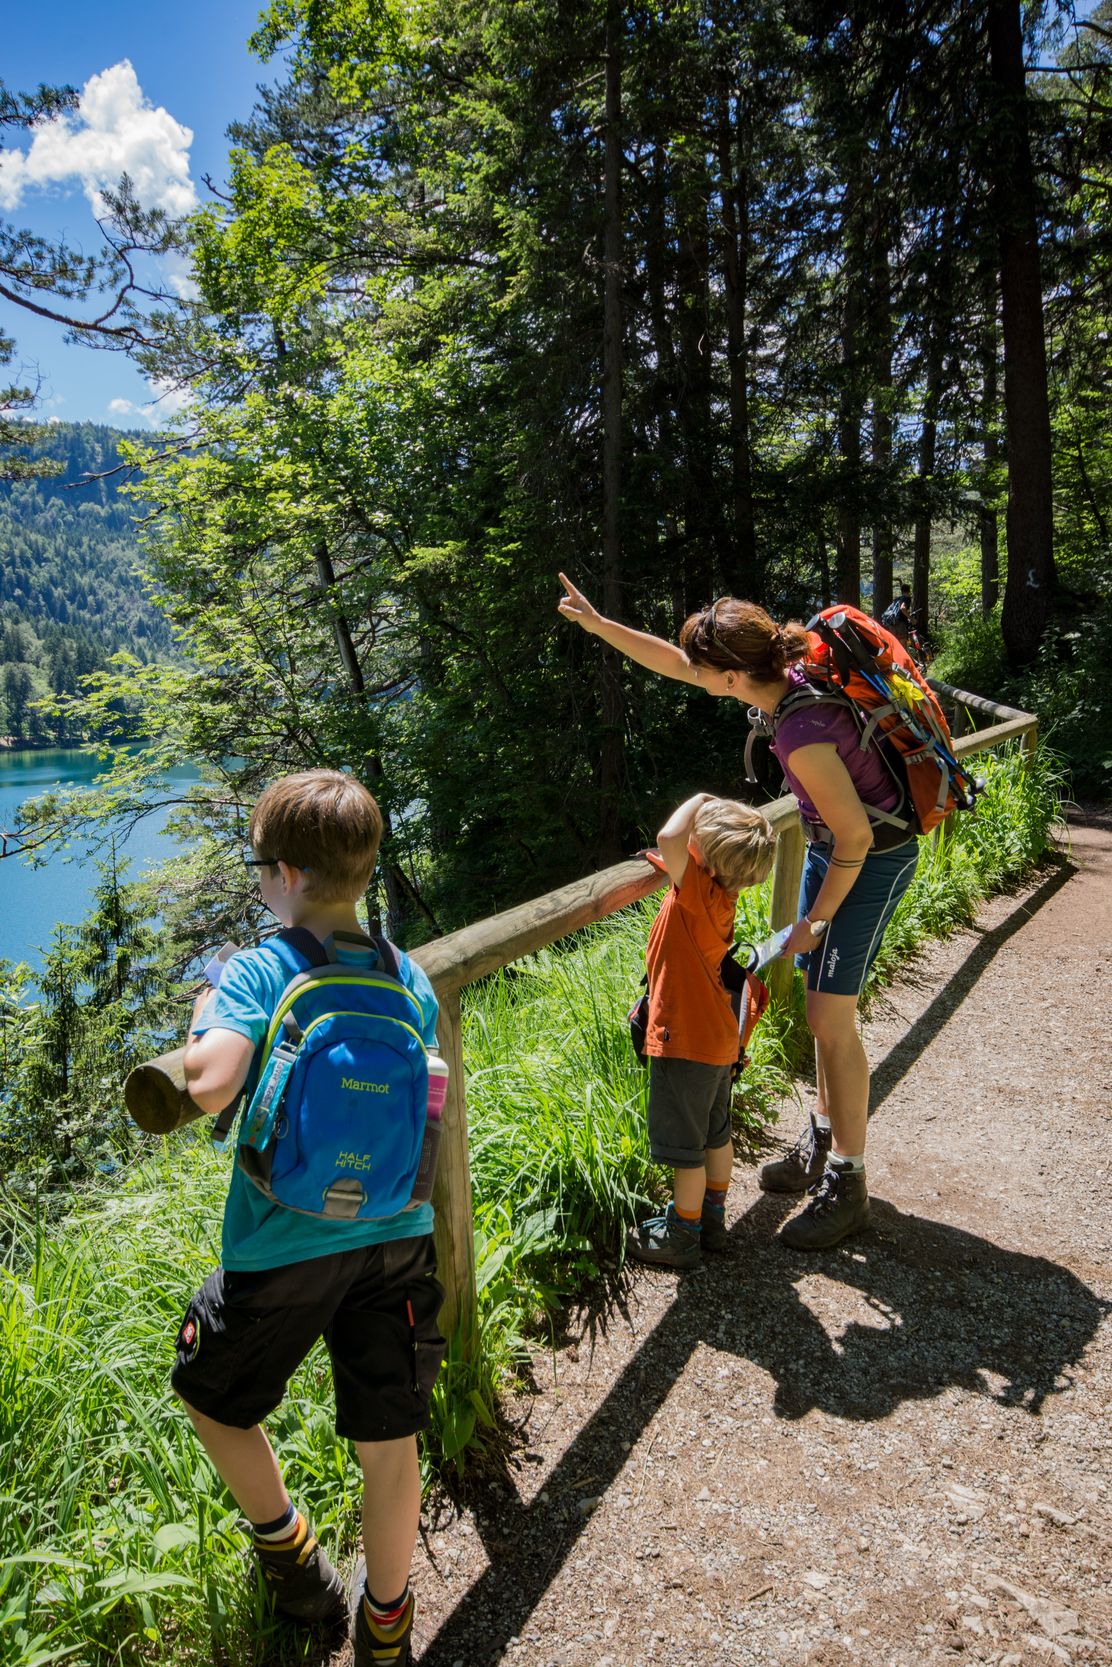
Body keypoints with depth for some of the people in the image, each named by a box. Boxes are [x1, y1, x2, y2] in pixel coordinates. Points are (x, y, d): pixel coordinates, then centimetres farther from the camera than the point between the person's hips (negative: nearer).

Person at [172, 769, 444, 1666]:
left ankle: (291, 1557, 40)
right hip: (398, 1236, 4)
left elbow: (210, 1085, -29)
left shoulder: (260, 969, -14)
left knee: (213, 1396, 27)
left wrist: (204, 1015, -9)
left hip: (283, 1248, -4)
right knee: (391, 1442, 18)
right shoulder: (412, 976, 0)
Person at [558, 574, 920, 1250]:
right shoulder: (784, 669, -9)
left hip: (875, 857, -9)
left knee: (831, 1017, -5)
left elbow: (856, 837, -25)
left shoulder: (803, 734, -34)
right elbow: (672, 662, 4)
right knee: (823, 1006, 15)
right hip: (832, 843, 9)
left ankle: (847, 1185, 9)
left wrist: (816, 921, -13)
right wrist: (596, 622, 5)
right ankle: (824, 1142, 32)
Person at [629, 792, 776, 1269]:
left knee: (685, 1148, 8)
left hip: (686, 1044, -9)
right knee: (715, 1134, 22)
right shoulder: (718, 896, -1)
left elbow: (668, 839, -42)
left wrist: (696, 802, -25)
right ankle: (712, 1220, 39)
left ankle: (683, 1238, 23)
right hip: (717, 1038, 9)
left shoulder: (699, 893, -27)